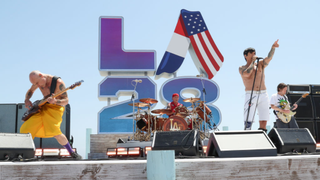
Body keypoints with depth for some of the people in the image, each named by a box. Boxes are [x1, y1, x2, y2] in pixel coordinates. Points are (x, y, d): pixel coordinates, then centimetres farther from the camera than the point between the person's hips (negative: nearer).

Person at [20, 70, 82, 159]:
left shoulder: (58, 82, -22)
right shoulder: (38, 81, -2)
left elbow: (66, 100, -19)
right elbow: (30, 91, 18)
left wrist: (55, 101, -40)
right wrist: (27, 100, -3)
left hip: (55, 107, -7)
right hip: (42, 107, 7)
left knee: (54, 132, -28)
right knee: (25, 130, -2)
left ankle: (72, 153, -12)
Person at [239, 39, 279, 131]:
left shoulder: (260, 65, 16)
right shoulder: (242, 68, 9)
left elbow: (269, 58, -3)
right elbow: (247, 74, -14)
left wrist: (273, 47, -20)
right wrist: (253, 61, -4)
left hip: (263, 94, 3)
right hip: (251, 95, -3)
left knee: (264, 122, 0)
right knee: (248, 122, -12)